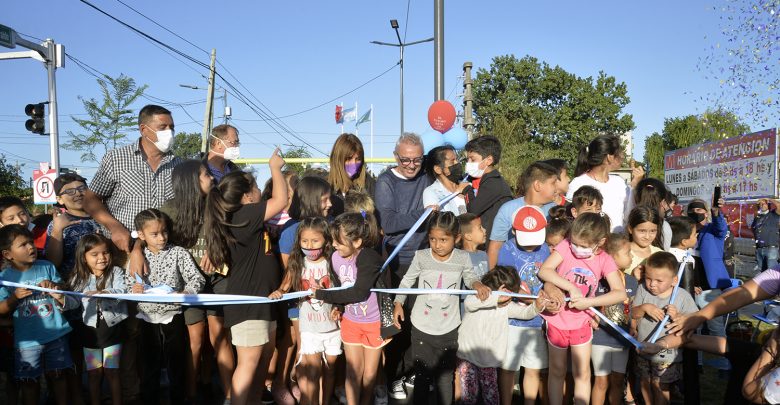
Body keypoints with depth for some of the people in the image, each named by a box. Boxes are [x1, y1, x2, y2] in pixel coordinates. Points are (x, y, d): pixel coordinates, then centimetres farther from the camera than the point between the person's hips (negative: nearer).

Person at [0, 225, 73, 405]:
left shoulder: (47, 267, -3)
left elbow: (63, 294, 5)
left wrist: (55, 288, -17)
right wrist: (15, 297, -18)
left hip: (56, 334, 1)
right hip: (27, 340, -1)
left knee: (57, 376, 14)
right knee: (30, 381, 12)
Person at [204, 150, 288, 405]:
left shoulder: (240, 219, 10)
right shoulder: (243, 217, -18)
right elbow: (281, 200, -18)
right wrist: (275, 167, -5)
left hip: (259, 298, 10)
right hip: (247, 302, -10)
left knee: (266, 355, 17)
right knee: (249, 362, -5)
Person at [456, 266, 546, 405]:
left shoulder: (507, 306, 1)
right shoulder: (477, 297, -15)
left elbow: (524, 312, -7)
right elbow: (469, 302, -38)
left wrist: (536, 306, -30)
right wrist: (496, 298, -45)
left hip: (488, 358, 4)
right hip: (467, 356, -4)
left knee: (491, 393, 7)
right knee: (470, 392, -1)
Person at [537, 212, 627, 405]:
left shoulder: (605, 260, -11)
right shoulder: (566, 245, -14)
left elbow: (620, 293, -17)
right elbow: (544, 271, -23)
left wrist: (589, 302, -27)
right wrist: (571, 288, -31)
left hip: (581, 323, 1)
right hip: (557, 320, -1)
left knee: (583, 373, 10)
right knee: (557, 371, 14)